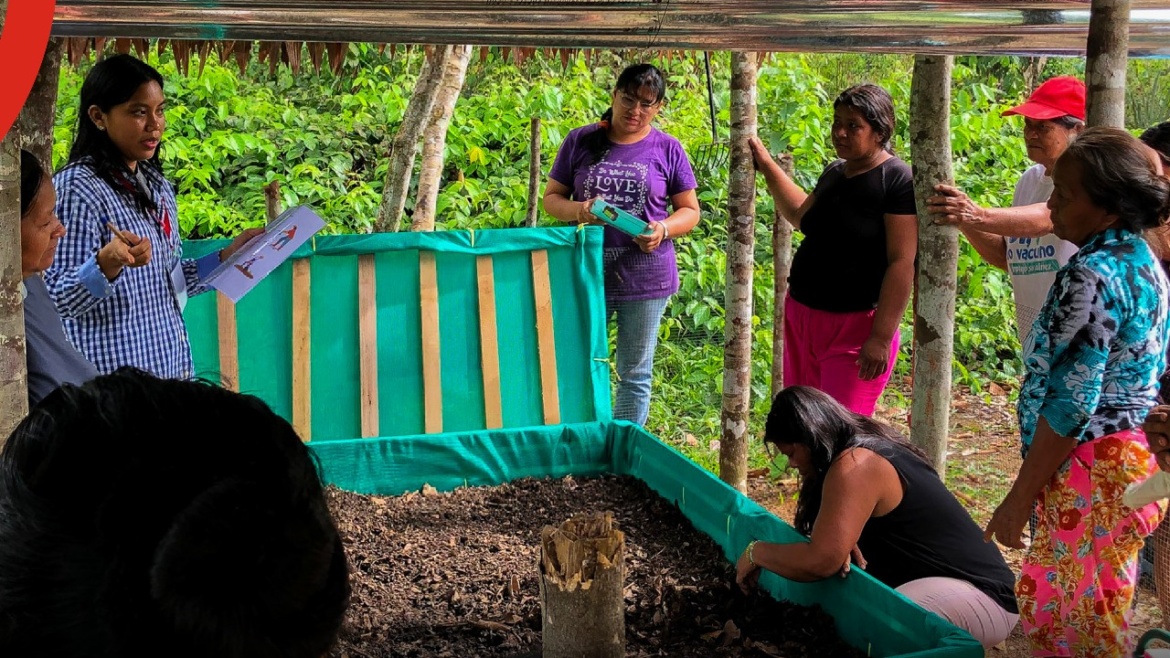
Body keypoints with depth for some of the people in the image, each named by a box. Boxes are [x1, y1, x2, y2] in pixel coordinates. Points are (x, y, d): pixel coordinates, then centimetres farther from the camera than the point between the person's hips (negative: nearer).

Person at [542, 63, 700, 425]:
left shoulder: (667, 149, 3)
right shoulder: (581, 141, 4)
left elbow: (689, 210, 7)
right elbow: (552, 197, 8)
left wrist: (664, 229, -15)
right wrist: (577, 210, -15)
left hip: (646, 277, 0)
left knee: (635, 374, 9)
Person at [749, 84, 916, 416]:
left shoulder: (898, 181, -14)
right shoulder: (834, 173, 12)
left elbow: (902, 263, -19)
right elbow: (802, 216, 32)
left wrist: (880, 338, -23)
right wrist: (767, 165, 25)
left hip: (856, 326, -8)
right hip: (801, 316, 8)